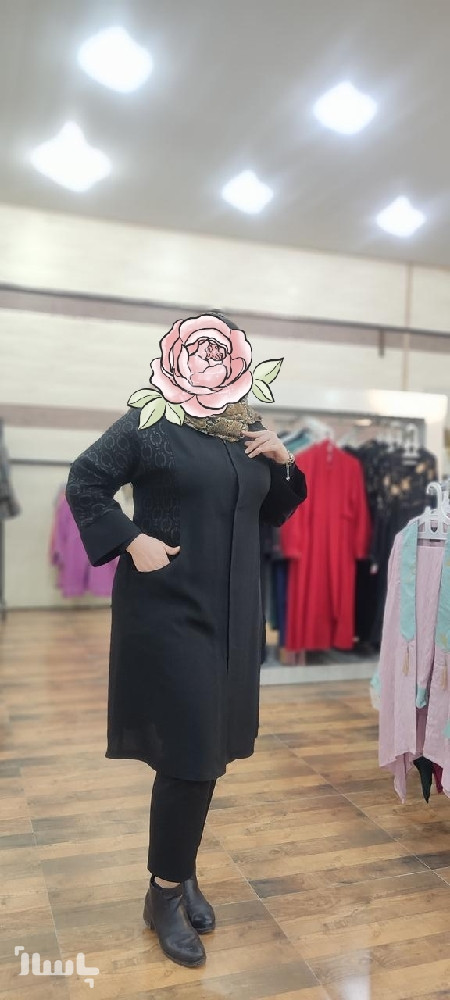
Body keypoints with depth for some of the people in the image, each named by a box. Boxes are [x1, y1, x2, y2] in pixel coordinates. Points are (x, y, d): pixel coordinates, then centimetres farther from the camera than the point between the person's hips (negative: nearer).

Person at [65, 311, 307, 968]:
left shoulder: (248, 432, 11)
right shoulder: (148, 421, -6)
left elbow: (271, 514, 17)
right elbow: (84, 481, -5)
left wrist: (282, 463, 0)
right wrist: (132, 541, -14)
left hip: (232, 614, 6)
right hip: (168, 610, -6)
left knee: (208, 750, 14)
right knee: (188, 753, -3)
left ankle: (180, 872, 35)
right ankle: (165, 894, 20)